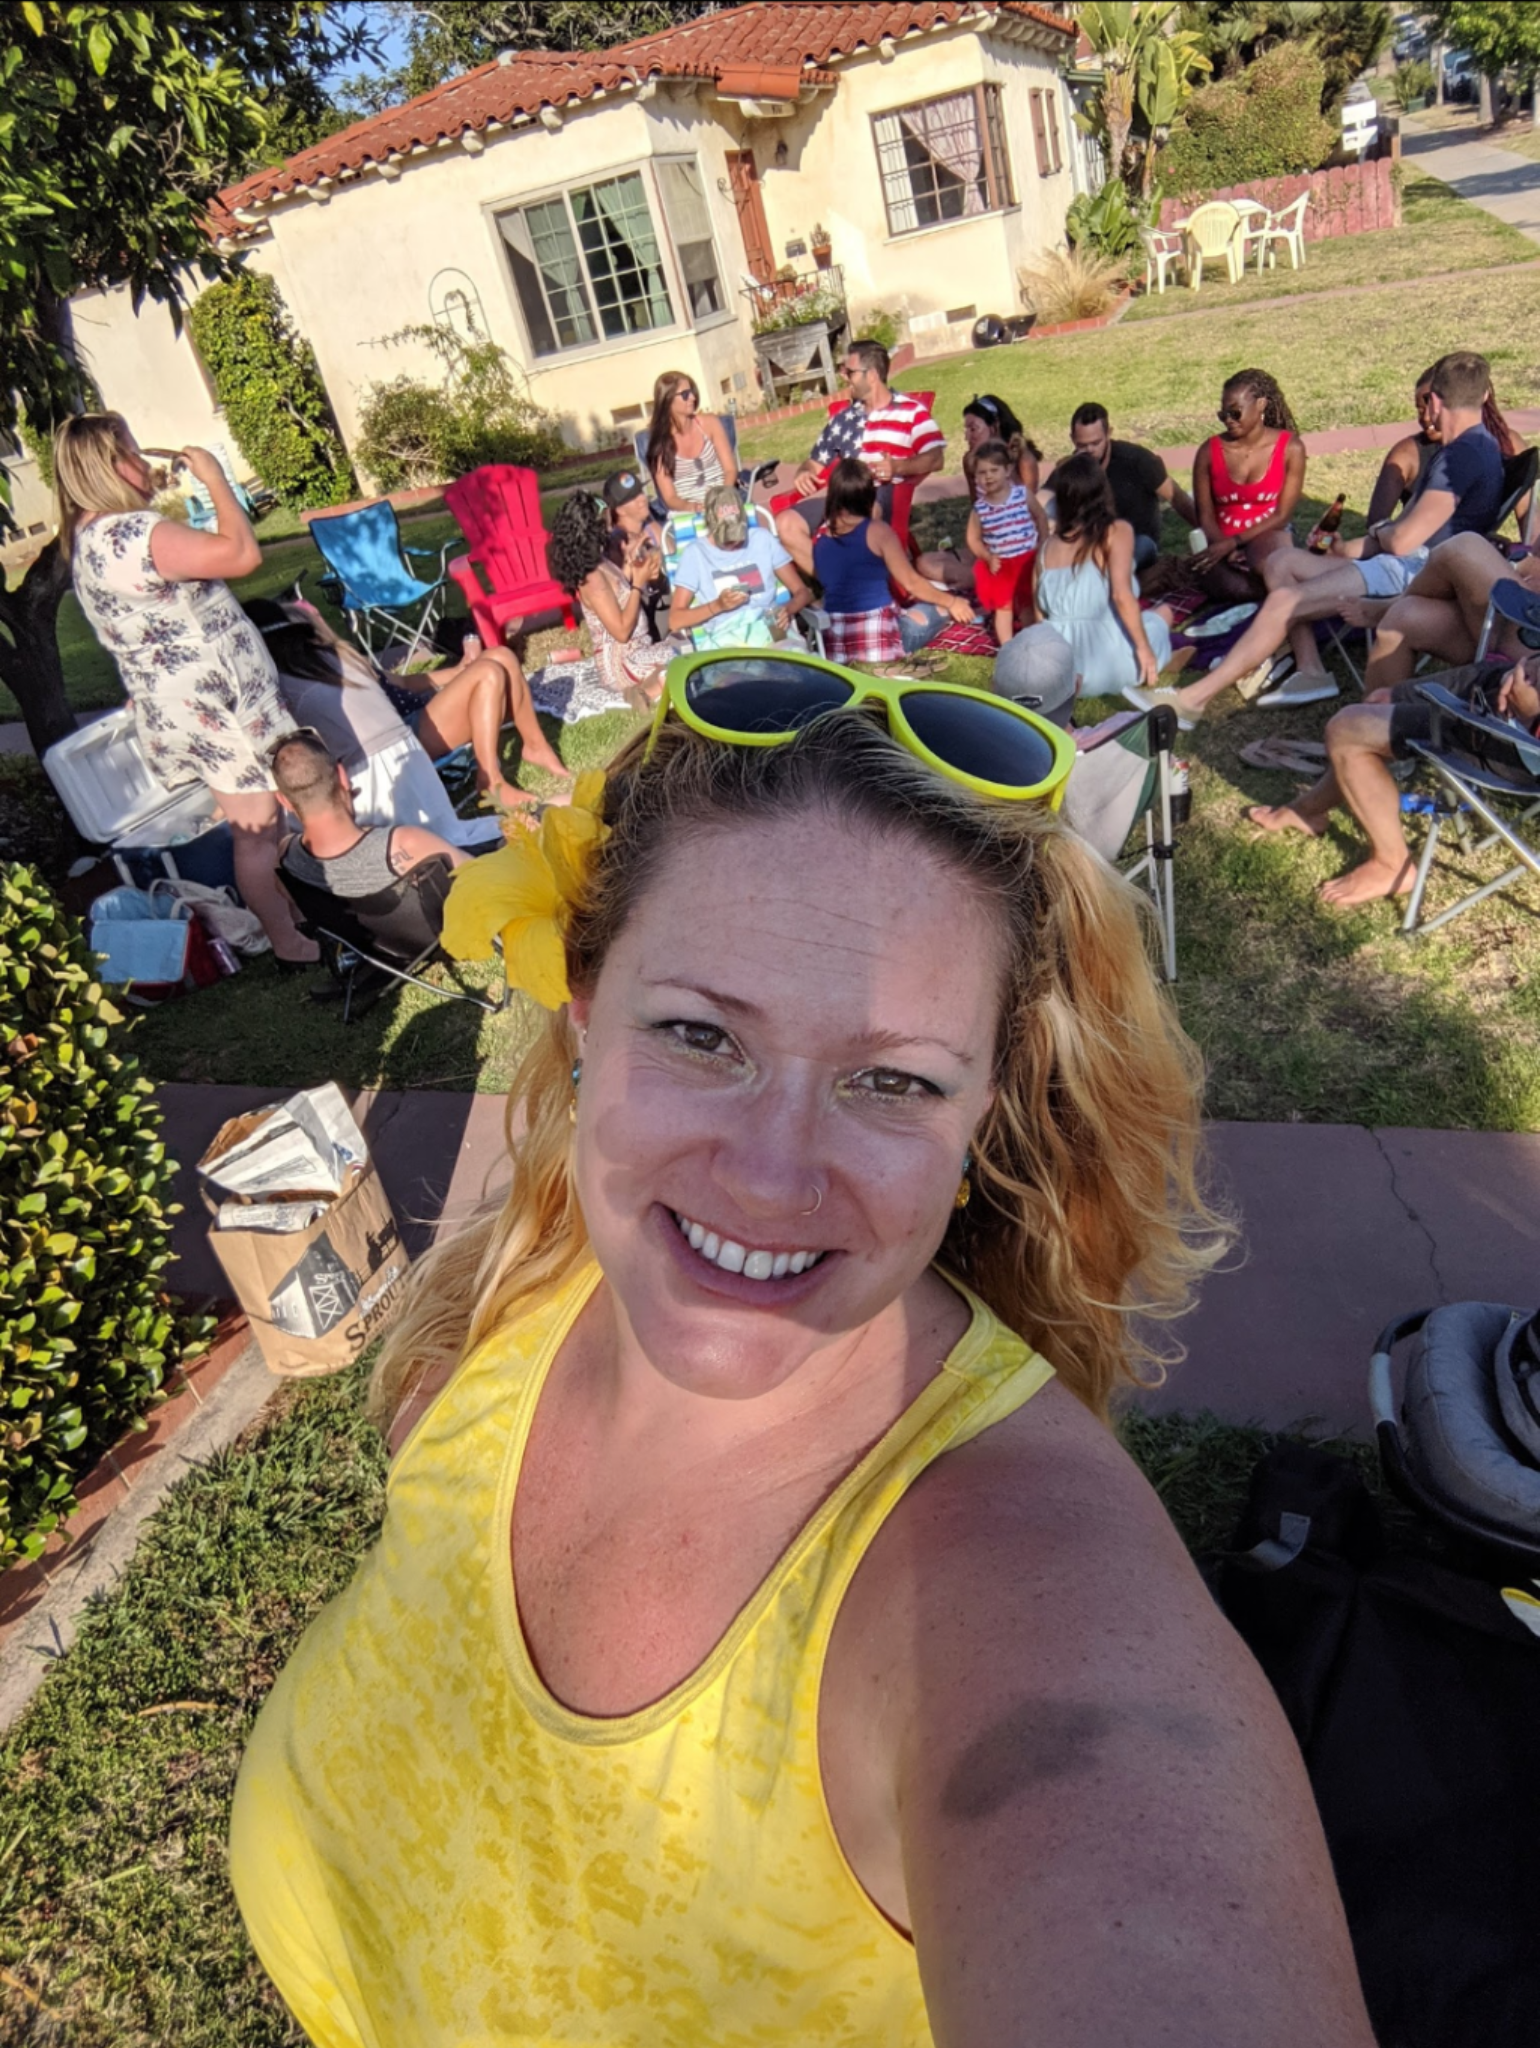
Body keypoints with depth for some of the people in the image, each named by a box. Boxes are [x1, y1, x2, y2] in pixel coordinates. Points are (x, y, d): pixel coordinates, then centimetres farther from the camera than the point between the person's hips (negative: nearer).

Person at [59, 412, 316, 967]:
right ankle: (290, 944, 13)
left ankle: (286, 915, 34)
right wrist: (215, 478, -13)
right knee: (257, 834, 1)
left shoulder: (86, 540, 11)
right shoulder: (133, 532, -23)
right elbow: (242, 553, -26)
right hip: (215, 708, -10)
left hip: (181, 708, 10)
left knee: (255, 829, 21)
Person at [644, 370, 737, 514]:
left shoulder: (709, 422, 4)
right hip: (686, 513, -1)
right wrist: (694, 508, -25)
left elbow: (730, 470, 3)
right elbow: (669, 497, -5)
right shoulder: (659, 440, -3)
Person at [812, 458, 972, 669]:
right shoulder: (877, 530, -6)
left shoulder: (820, 541, 9)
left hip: (834, 645, 6)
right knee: (941, 605, 18)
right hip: (880, 639, -5)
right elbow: (911, 582, 0)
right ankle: (898, 654, 8)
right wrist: (951, 602, 15)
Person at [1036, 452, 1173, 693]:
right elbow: (1122, 595, -16)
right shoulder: (1117, 530, -3)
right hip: (1107, 660, -3)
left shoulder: (1047, 546, 10)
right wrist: (1144, 648, -8)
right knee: (1162, 613, 30)